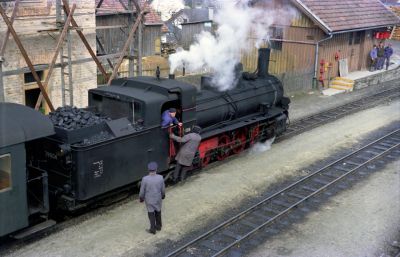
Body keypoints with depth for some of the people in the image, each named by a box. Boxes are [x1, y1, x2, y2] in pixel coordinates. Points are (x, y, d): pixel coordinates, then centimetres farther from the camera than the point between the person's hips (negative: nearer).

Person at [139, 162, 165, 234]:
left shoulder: (145, 179, -28)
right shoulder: (160, 178, -23)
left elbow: (142, 191, -16)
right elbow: (163, 189, -8)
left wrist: (141, 198, 4)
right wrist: (163, 195, 13)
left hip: (149, 199, -2)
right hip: (158, 198, 2)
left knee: (151, 213, 19)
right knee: (158, 211, 25)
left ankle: (153, 229, 30)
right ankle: (158, 226, 43)